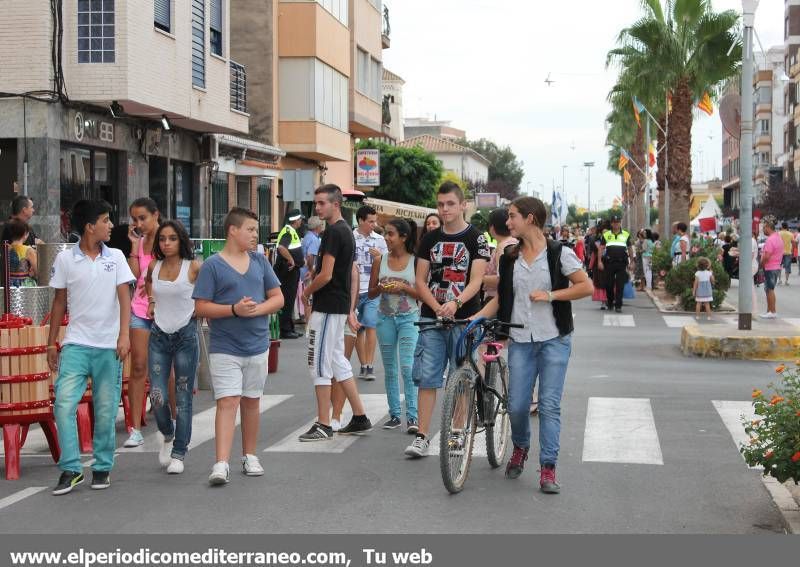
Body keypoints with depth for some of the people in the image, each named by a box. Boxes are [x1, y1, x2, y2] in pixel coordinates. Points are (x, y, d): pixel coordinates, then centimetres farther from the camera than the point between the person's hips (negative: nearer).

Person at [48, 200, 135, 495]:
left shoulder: (115, 257, 5)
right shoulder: (65, 259, 3)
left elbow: (124, 297, -2)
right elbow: (59, 301, 9)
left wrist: (124, 335, -14)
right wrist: (51, 342, 8)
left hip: (109, 346, 1)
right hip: (76, 344, -1)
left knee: (106, 410, 4)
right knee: (64, 404, -13)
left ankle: (102, 467, 17)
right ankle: (71, 469, -6)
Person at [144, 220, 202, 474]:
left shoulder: (193, 267, -7)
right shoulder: (154, 267, 5)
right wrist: (152, 301, 13)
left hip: (186, 335, -3)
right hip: (159, 336, 3)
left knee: (183, 397, 1)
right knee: (157, 397, -3)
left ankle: (179, 453, 10)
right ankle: (167, 434, 28)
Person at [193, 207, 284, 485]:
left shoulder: (260, 262, 8)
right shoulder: (212, 266, -5)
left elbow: (278, 298, 9)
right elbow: (200, 307, -8)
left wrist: (257, 309, -11)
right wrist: (234, 309, -21)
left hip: (257, 346, 4)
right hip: (225, 348, -4)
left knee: (251, 402, 13)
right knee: (227, 402, -11)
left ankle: (250, 456, 26)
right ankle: (221, 464, -14)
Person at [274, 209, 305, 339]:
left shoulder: (292, 231, 15)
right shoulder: (288, 231, -18)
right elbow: (281, 247, -34)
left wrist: (300, 258, 16)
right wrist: (291, 260, -24)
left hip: (292, 270, 11)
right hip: (288, 270, -11)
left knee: (290, 300, 15)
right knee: (287, 300, -6)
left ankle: (290, 328, 22)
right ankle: (285, 330, -3)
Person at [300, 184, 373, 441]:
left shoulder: (332, 232, -16)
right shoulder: (347, 232, 15)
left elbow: (326, 275, -21)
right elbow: (354, 274, 18)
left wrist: (307, 291, -4)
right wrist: (350, 310, 19)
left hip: (327, 307, -10)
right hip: (341, 305, 10)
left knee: (320, 363, -4)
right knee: (337, 361, 15)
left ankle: (323, 426, -1)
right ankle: (360, 418, 18)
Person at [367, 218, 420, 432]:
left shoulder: (415, 261, -3)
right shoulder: (381, 260, 6)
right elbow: (371, 293, 10)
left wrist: (403, 288, -16)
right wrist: (381, 288, -11)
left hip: (408, 318, -4)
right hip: (385, 318, 4)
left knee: (407, 366, -13)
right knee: (389, 369, 8)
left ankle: (412, 416, -11)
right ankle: (394, 415, 16)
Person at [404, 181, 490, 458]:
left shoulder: (476, 238, -2)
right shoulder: (430, 239, 9)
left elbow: (476, 280, -11)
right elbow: (420, 281, 6)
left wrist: (455, 303, -28)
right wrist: (437, 308, -11)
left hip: (464, 319, -3)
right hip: (431, 318, 3)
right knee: (427, 378, 0)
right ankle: (422, 437, 2)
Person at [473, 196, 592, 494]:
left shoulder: (559, 253, -5)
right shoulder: (510, 257, 8)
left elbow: (586, 287, -5)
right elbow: (501, 297, 13)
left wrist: (550, 295, -13)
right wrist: (475, 318, 1)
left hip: (554, 339, -3)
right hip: (520, 340, 3)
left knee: (549, 405, -5)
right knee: (516, 405, 0)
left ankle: (548, 469, 1)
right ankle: (520, 447, 31)